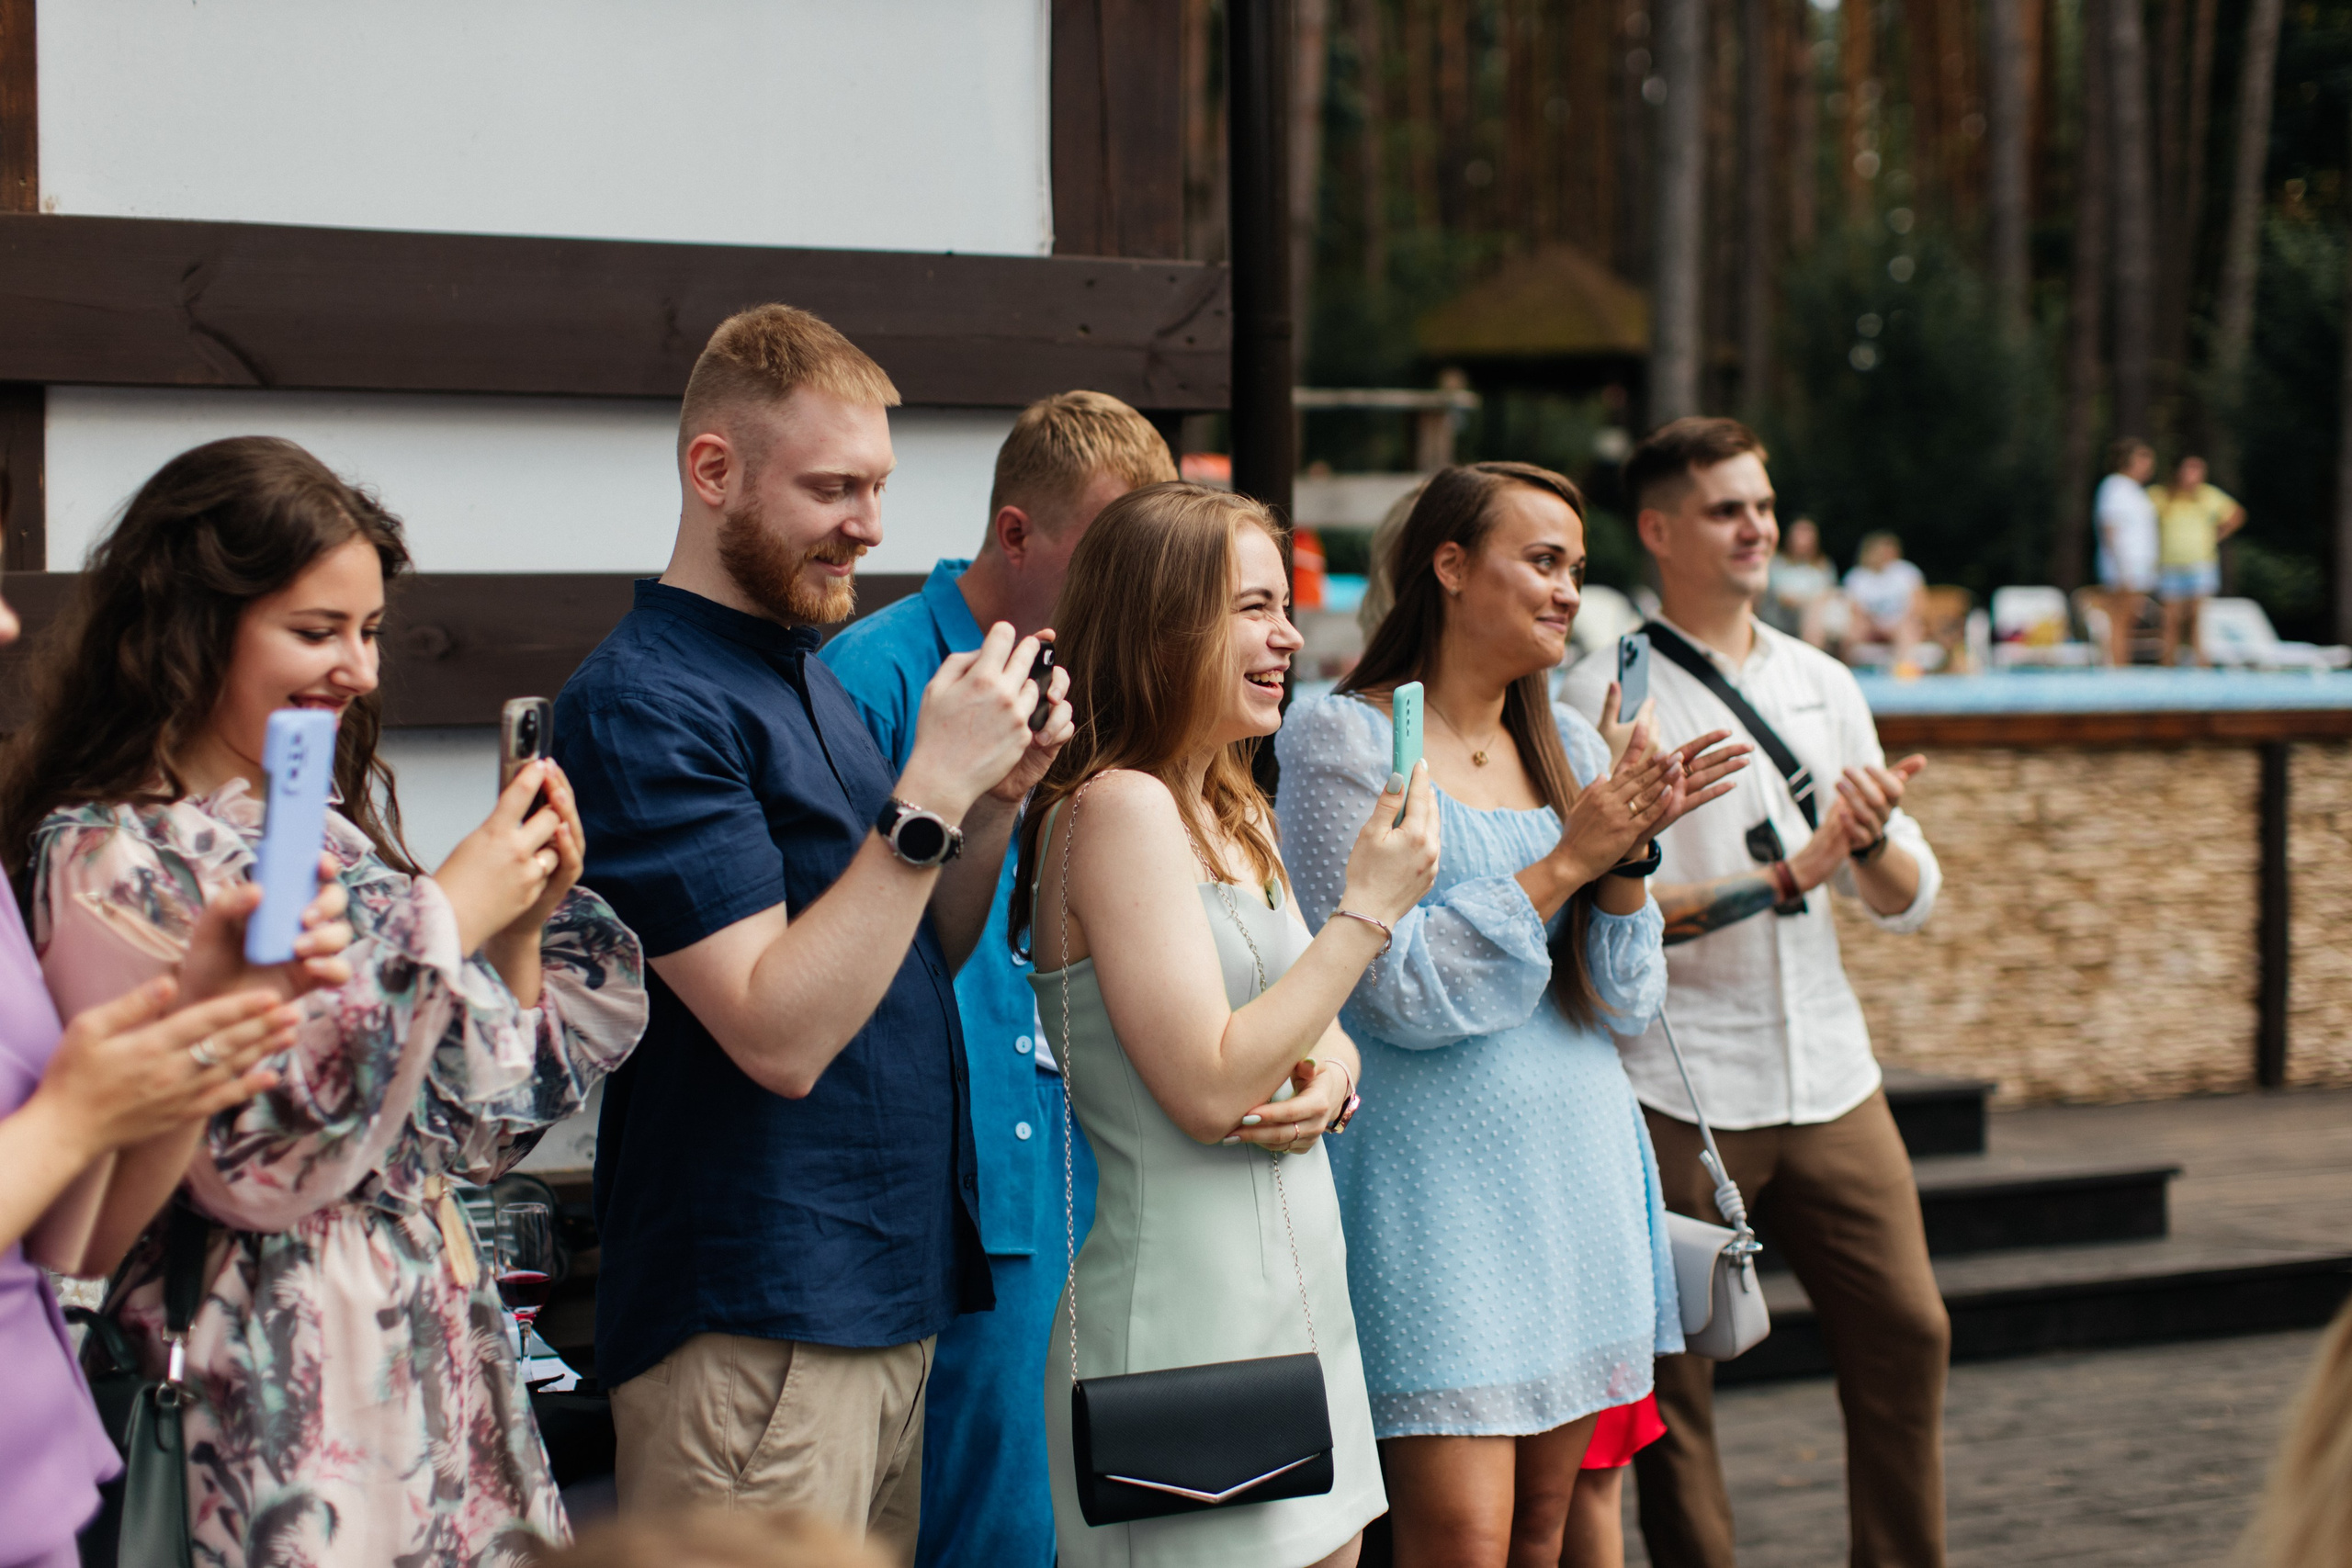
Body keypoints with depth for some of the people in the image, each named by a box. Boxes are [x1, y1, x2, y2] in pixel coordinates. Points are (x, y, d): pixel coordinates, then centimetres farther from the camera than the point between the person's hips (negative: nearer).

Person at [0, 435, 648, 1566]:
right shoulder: (108, 861, -11)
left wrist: (526, 925, 0)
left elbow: (475, 1134, 13)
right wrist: (440, 920, -16)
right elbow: (263, 1159, -20)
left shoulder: (331, 827, 10)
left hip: (445, 1374, 7)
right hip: (278, 1413, -7)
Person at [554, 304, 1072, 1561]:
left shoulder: (806, 673, 14)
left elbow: (914, 965, 18)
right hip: (755, 1326, -9)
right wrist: (933, 790, -21)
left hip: (888, 1297, 9)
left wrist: (998, 797, 2)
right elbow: (779, 1034, -21)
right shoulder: (641, 702, -14)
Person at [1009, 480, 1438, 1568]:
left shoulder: (1236, 812, 14)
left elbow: (1310, 1021, 21)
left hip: (1295, 1300, 9)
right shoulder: (1117, 807, -15)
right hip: (1186, 1321, -9)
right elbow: (1206, 1089, -20)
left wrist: (1330, 1076, -3)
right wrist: (1367, 908, -15)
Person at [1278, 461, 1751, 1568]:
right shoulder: (1343, 737, -7)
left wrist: (1628, 855, -8)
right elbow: (1392, 990, -15)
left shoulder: (1567, 746, 11)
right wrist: (1568, 860, -13)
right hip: (1438, 1194, -6)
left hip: (1579, 1185, 6)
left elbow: (1627, 1001, 9)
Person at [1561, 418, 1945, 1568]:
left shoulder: (1824, 685, 12)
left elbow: (1908, 902, 11)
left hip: (1829, 1078, 5)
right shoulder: (1604, 696, -4)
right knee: (1671, 1367, 1)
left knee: (1904, 1333, 6)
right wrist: (1787, 876, -17)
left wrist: (1870, 838, -11)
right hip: (1677, 1087, -5)